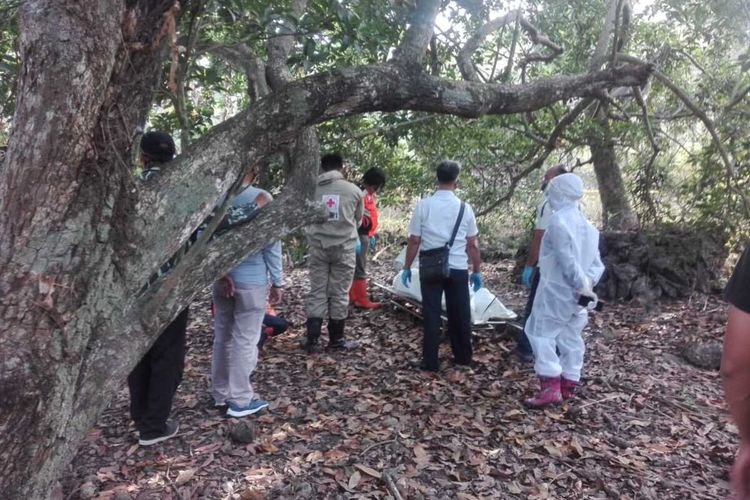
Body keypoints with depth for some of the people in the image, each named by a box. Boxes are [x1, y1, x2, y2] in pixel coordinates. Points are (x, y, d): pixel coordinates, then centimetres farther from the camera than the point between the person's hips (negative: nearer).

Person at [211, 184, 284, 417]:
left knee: (222, 336, 14)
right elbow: (271, 246, -9)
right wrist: (278, 282, -1)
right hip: (251, 280, -5)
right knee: (245, 340, 2)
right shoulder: (261, 198, -11)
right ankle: (240, 400, 10)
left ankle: (221, 394, 26)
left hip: (222, 277, 5)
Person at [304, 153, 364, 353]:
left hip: (318, 245, 2)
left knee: (317, 292, 8)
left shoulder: (313, 188, 0)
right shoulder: (354, 190, -1)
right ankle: (336, 339, 15)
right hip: (344, 246, -1)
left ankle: (312, 339, 7)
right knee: (340, 293, 7)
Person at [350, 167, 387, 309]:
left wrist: (371, 235, 22)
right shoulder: (362, 193, -19)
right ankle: (362, 300, 0)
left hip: (365, 235, 10)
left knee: (357, 267, 16)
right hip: (360, 235, -10)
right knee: (360, 268, -5)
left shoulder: (369, 194, 13)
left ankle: (354, 296, 25)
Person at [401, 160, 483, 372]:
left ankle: (430, 362, 13)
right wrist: (476, 271, 12)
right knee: (459, 315, 14)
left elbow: (414, 241, -4)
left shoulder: (423, 206, -4)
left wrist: (407, 267, 6)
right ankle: (463, 357, 30)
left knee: (432, 314, 7)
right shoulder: (465, 208, -1)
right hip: (458, 269, 1)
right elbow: (472, 244, 2)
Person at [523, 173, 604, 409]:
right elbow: (596, 262, 9)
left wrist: (582, 287, -17)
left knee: (541, 332, -2)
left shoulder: (558, 221, -17)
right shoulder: (586, 224, 12)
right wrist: (587, 283, -2)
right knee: (570, 336, 14)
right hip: (577, 292, 9)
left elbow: (567, 260, -22)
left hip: (556, 290, -9)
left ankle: (551, 387, -7)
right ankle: (568, 385, 22)